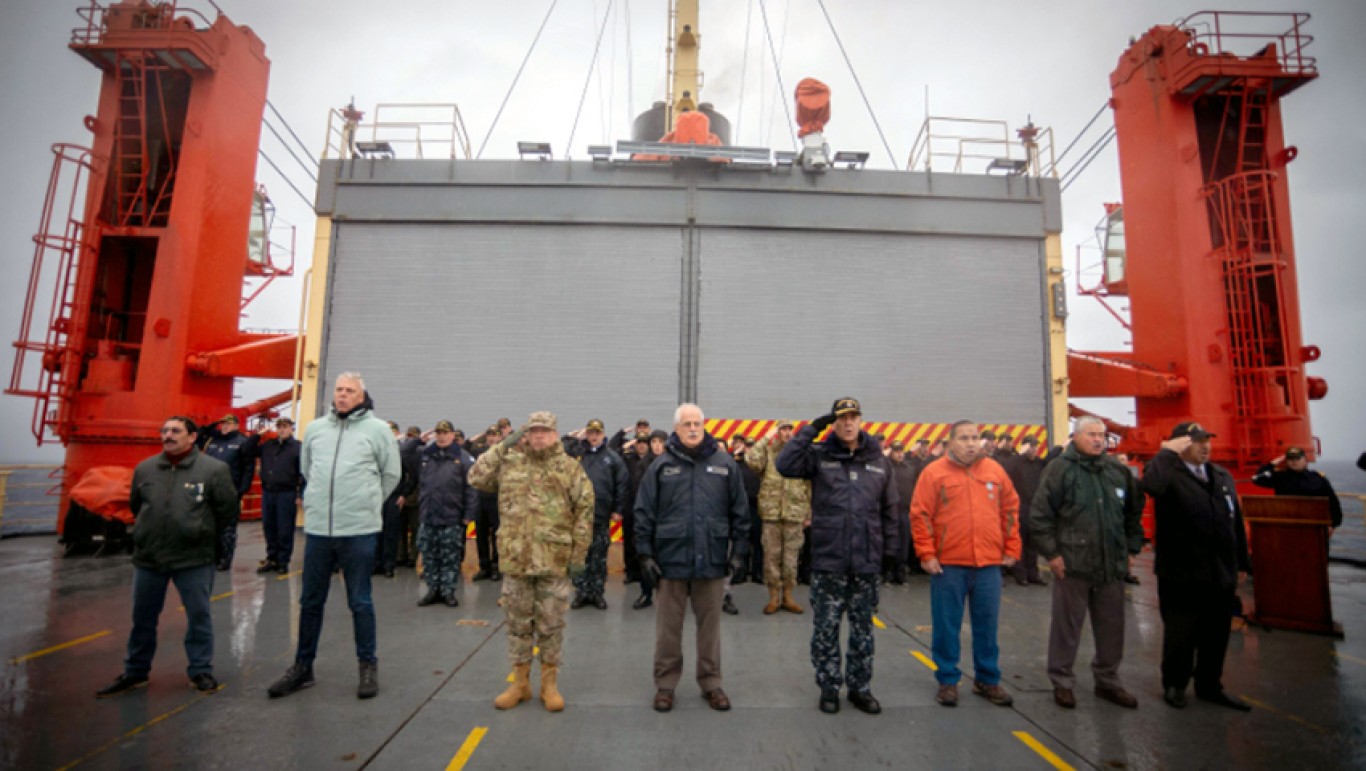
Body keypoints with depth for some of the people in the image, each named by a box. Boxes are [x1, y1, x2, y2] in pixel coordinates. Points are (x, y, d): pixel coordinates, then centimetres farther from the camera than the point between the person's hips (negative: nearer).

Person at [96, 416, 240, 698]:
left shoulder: (214, 469, -10)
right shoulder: (144, 469, 3)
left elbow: (229, 510, -3)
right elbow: (135, 505, 19)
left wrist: (202, 532, 5)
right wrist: (152, 531, 16)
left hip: (194, 559, -4)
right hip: (148, 558, 4)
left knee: (199, 615, 5)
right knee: (143, 617, 17)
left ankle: (201, 671, 19)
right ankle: (135, 672, 35)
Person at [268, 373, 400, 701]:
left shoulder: (378, 429, -4)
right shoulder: (315, 429, 7)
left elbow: (391, 474, 3)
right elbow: (306, 468, 21)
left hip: (359, 531, -4)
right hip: (317, 528, 4)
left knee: (360, 602, 6)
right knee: (310, 601, 15)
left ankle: (368, 666, 20)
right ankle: (302, 666, 30)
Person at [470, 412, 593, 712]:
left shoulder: (570, 468, -3)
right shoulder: (510, 463, 7)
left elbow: (584, 513, -4)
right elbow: (476, 477, -1)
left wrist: (578, 554, -8)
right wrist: (503, 446, -4)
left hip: (554, 561, -2)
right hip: (516, 559, 3)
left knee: (551, 625, 9)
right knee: (518, 623, 13)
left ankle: (549, 683, 24)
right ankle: (520, 681, 29)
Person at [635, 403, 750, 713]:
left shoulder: (724, 463, 2)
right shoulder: (662, 465, 0)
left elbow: (740, 511, 5)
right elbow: (644, 513, 1)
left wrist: (739, 552, 2)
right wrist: (645, 555, -3)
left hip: (712, 560, 1)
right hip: (671, 559, 0)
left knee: (709, 624, 14)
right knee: (668, 626, 11)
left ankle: (711, 683, 30)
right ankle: (665, 684, 27)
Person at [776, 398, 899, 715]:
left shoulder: (878, 460, 5)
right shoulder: (820, 455, -2)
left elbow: (889, 509, 9)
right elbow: (785, 465, -19)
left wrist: (890, 551, 7)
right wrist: (811, 429, -17)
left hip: (867, 561, 2)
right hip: (828, 560, -2)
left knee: (863, 628, 15)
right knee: (826, 628, 8)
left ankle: (860, 688, 32)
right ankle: (829, 687, 26)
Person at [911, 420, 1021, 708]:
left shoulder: (995, 470, 7)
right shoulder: (934, 472, -4)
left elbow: (1011, 510, 13)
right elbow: (920, 516, -5)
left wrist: (1011, 549, 10)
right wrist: (927, 554, -9)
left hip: (989, 564, 3)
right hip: (948, 564, -3)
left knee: (987, 625, 13)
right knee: (947, 625, 6)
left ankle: (987, 679, 29)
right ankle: (948, 681, 20)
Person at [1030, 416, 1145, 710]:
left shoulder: (1118, 471, 8)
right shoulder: (1061, 469, -8)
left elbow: (1134, 512, 19)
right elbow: (1039, 514, -10)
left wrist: (1131, 548, 14)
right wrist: (1051, 553, -11)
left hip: (1112, 565, 5)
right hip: (1072, 564, -5)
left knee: (1112, 627, 15)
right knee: (1067, 626, 5)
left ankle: (1108, 680, 33)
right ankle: (1062, 682, 20)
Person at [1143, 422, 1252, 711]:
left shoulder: (1223, 476, 11)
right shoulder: (1169, 473, -11)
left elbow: (1236, 521, 16)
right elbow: (1150, 485, -37)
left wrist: (1241, 563, 16)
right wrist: (1167, 453, -24)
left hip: (1222, 574, 6)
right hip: (1182, 575, -6)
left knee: (1216, 635, 16)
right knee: (1180, 634, 8)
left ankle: (1210, 686, 34)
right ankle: (1174, 685, 26)